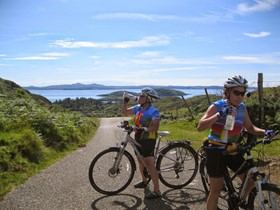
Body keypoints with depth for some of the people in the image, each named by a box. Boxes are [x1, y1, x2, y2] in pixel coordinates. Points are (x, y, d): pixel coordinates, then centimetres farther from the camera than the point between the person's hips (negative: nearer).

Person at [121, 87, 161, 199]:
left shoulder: (154, 111, -16)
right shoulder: (137, 108, 6)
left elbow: (155, 127, -23)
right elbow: (124, 111, 15)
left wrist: (143, 129, -36)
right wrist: (125, 101, 1)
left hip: (148, 139, -8)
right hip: (138, 138, 8)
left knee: (150, 164, -10)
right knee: (140, 160, 20)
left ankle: (156, 191, -4)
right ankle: (144, 181, 40)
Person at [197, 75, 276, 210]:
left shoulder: (242, 107, 3)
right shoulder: (216, 106, -15)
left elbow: (250, 127, 13)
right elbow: (200, 127, -26)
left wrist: (264, 132, -7)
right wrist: (219, 115, -37)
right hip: (216, 151, -6)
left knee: (251, 179, 9)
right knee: (216, 189, -2)